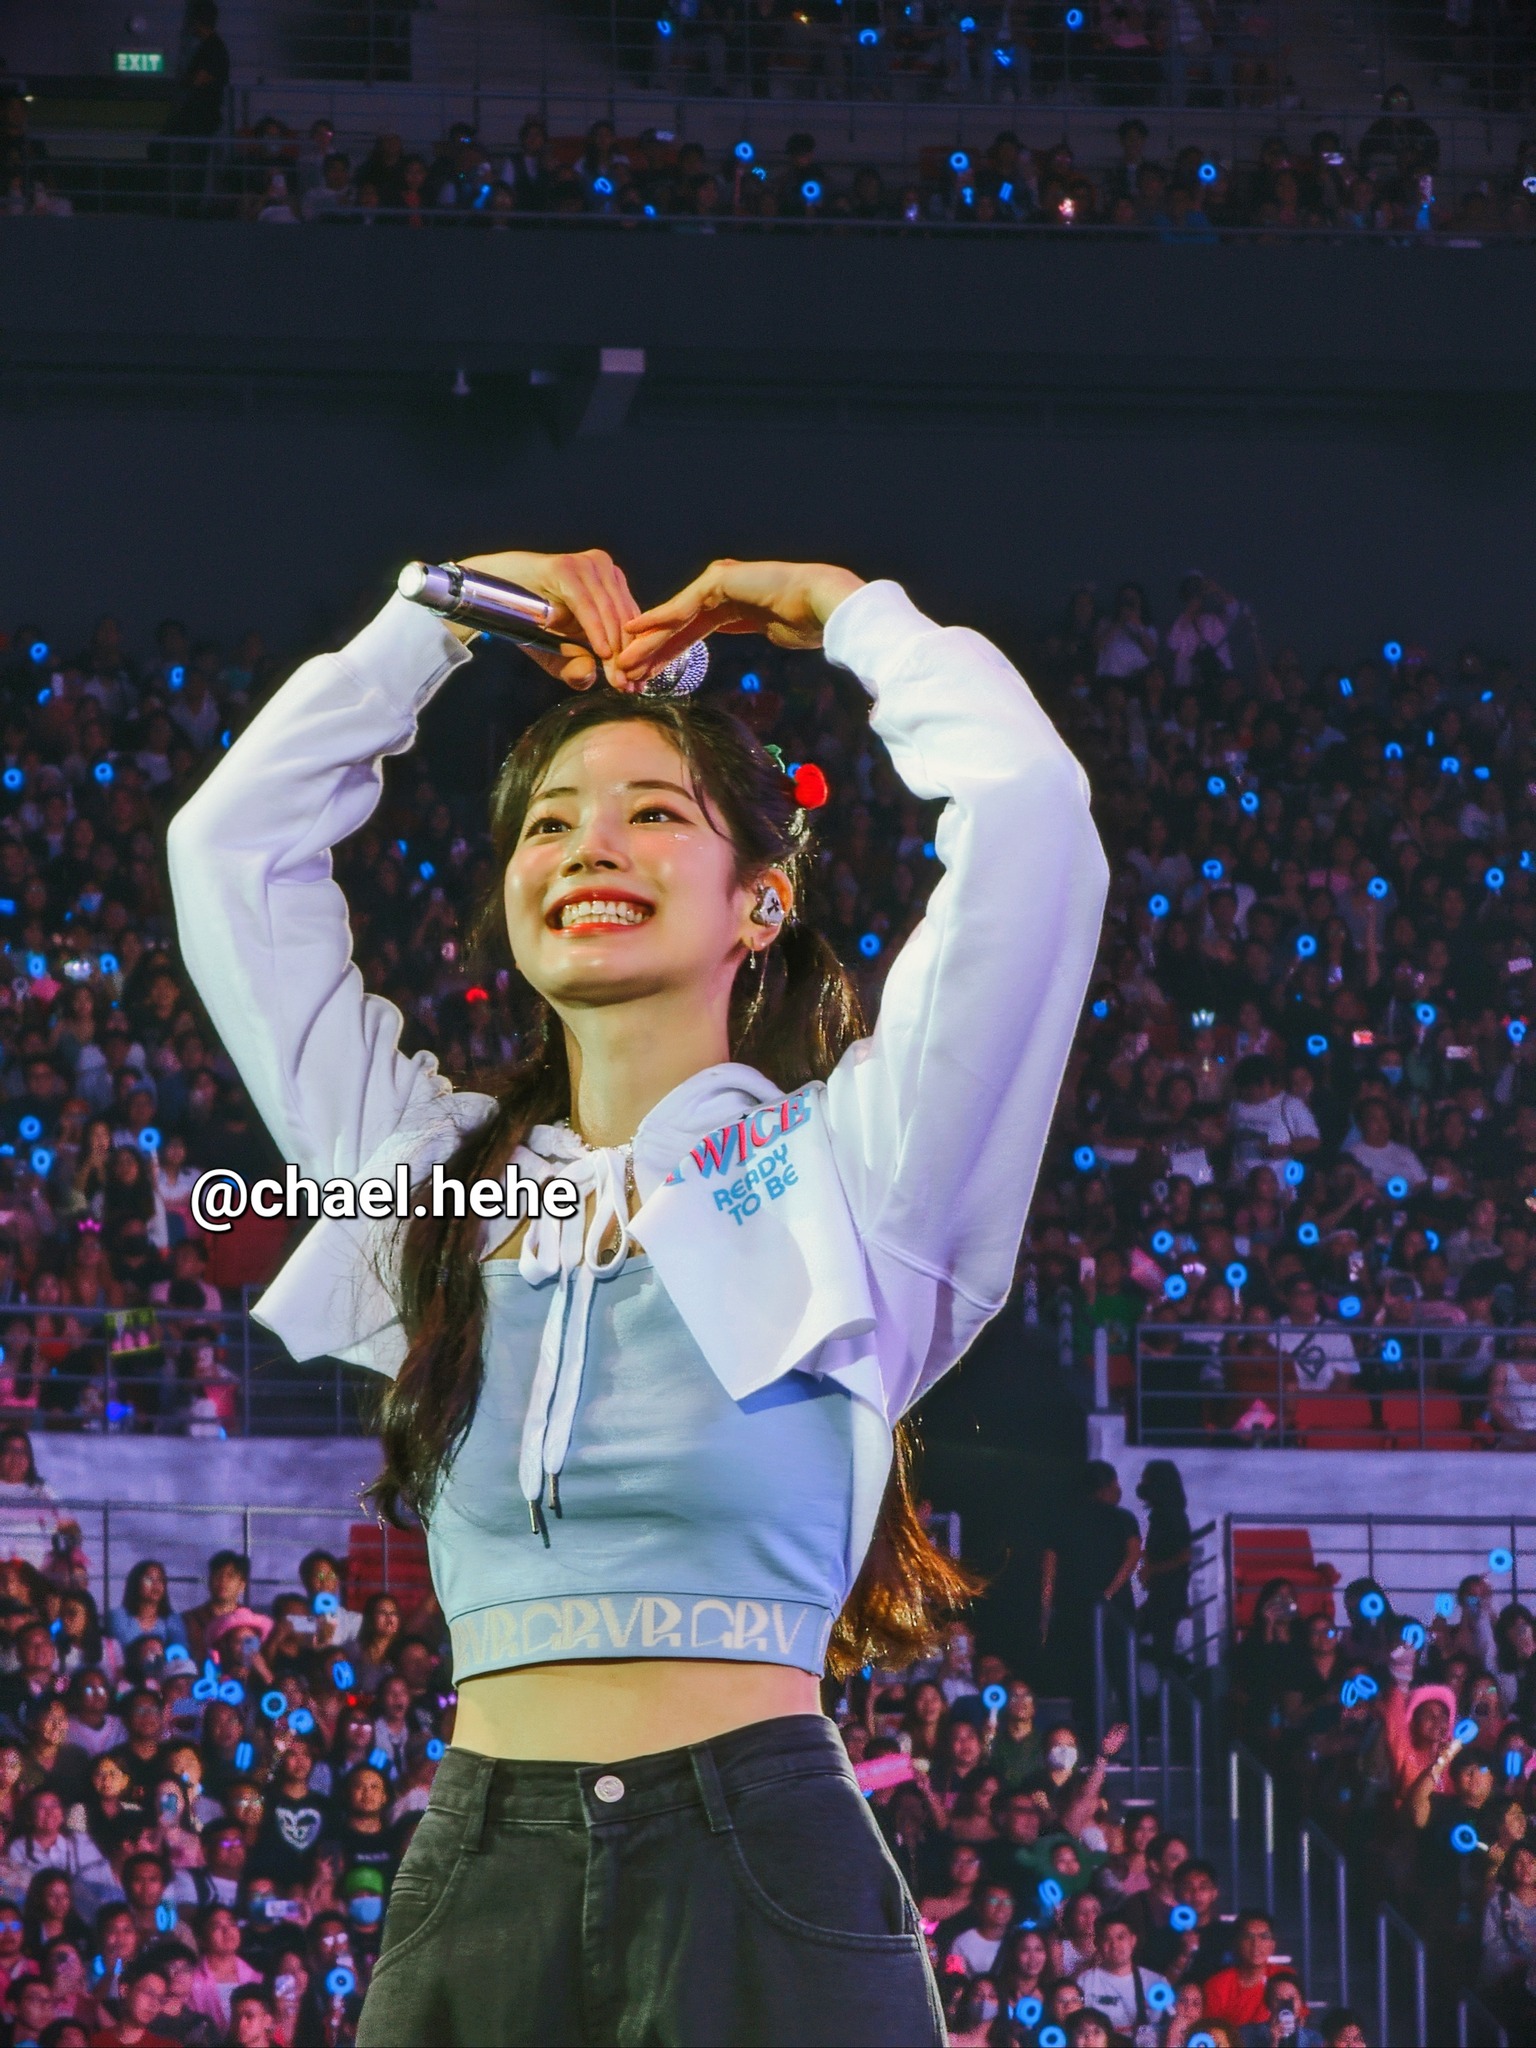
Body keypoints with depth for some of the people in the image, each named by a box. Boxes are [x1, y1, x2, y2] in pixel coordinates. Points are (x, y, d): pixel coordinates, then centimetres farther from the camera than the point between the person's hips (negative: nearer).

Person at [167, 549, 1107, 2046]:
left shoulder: (836, 1169, 4)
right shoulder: (436, 1176, 16)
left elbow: (1024, 811, -6)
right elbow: (234, 844, 21)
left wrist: (842, 612, 8)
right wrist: (441, 614, 21)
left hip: (759, 1869, -3)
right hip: (476, 1879, 4)